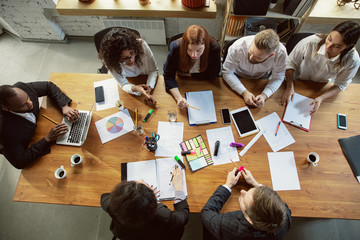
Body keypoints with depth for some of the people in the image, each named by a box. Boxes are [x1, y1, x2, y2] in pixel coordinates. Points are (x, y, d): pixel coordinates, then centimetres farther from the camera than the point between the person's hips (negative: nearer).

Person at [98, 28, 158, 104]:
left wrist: (149, 88, -35)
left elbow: (153, 70, -18)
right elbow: (124, 84, -20)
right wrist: (134, 89, -43)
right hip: (129, 83, 0)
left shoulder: (141, 45, -31)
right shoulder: (109, 60, -30)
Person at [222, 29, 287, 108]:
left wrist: (264, 95, -34)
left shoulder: (281, 53, -29)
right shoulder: (238, 47, -34)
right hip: (237, 79, -1)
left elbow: (277, 78, -15)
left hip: (261, 79, 2)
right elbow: (227, 73, -25)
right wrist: (244, 92, -35)